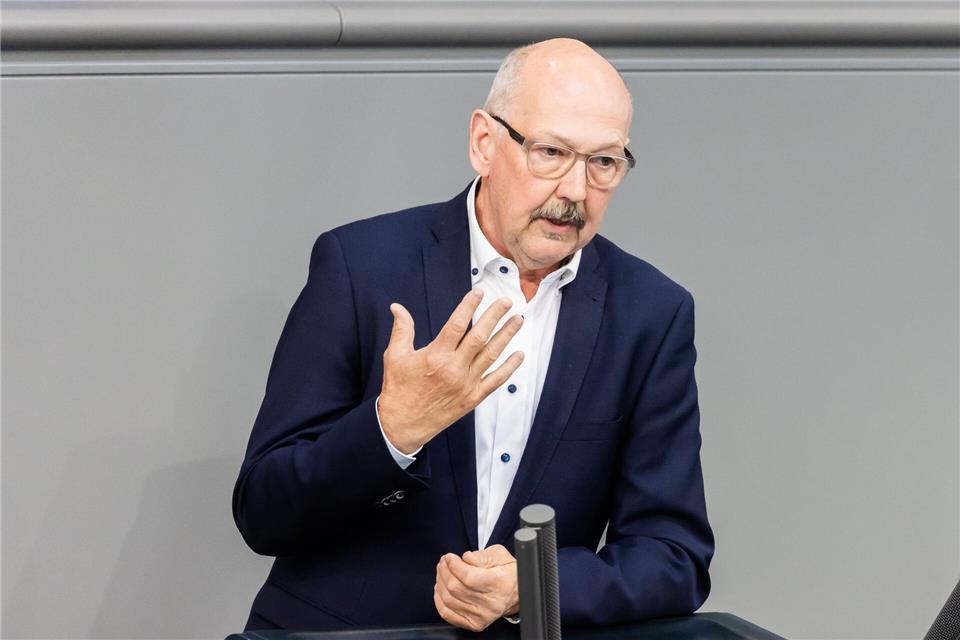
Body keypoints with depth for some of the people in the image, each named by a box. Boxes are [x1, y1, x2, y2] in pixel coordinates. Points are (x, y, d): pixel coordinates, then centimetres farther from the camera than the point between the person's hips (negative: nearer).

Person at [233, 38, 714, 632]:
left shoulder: (654, 315, 1)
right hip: (337, 633, -2)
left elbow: (678, 559, 0)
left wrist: (530, 587, -17)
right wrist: (393, 427, -23)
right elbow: (262, 516, -6)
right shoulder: (361, 264, -6)